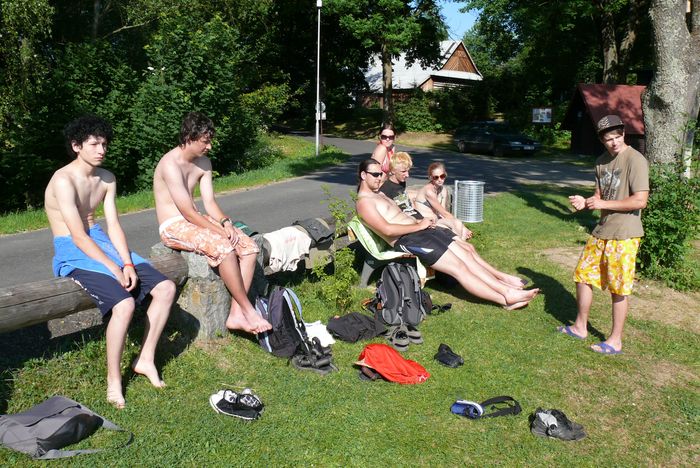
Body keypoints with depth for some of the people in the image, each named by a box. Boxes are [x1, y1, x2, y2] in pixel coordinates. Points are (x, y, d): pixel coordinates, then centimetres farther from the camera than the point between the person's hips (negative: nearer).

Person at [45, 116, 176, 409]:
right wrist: (115, 269, -24)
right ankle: (113, 380, -10)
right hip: (74, 254, -8)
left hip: (102, 244, 8)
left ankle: (145, 360, 6)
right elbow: (79, 236, -21)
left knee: (166, 289, -6)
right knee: (124, 304, -30)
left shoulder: (107, 178, 7)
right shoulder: (64, 181, -17)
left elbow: (113, 225, 4)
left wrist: (128, 264, -10)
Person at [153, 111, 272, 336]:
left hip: (197, 221, 8)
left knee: (249, 247, -12)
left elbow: (209, 202, 6)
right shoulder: (170, 164, -19)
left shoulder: (204, 162, 8)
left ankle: (236, 314, -16)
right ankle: (248, 311, -21)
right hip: (174, 227, -8)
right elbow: (188, 212, -22)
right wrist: (220, 231, -21)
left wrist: (226, 223, -13)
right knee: (223, 248, -34)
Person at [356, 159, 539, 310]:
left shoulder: (379, 194, 22)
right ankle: (506, 299, -12)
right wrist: (419, 225, -13)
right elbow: (387, 230, -21)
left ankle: (506, 289, -3)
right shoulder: (364, 203, -9)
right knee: (459, 267, -13)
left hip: (420, 230, 10)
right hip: (407, 241, -10)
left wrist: (420, 221, 10)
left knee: (466, 257, -1)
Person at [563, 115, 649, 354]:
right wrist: (585, 202, -5)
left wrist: (603, 204, -16)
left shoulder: (635, 160, -15)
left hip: (624, 235, -8)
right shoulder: (602, 161, 10)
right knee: (583, 276, 14)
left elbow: (640, 201, -20)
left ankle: (615, 341, 15)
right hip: (601, 231, 8)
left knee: (618, 289, 1)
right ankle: (580, 327, 31)